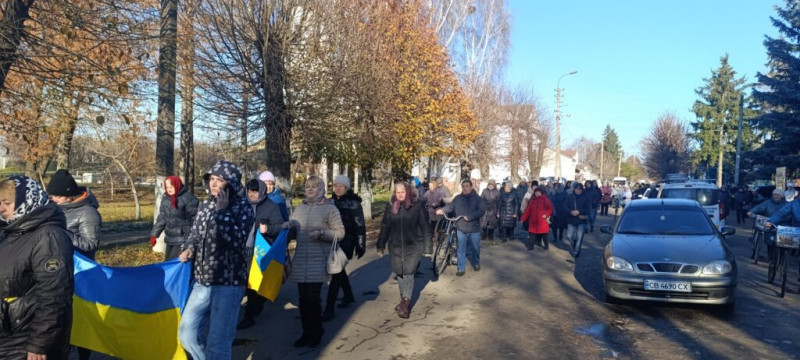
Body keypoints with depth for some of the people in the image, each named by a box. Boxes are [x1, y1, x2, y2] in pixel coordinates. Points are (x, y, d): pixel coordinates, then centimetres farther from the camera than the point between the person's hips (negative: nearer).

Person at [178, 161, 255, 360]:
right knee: (187, 333, 11)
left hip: (228, 283, -6)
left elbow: (238, 241, -22)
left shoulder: (243, 207, -9)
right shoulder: (205, 205, 9)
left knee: (217, 343, -2)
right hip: (202, 281, 6)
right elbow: (195, 233, 21)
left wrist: (222, 211, -20)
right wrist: (189, 248, -1)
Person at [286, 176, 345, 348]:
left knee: (312, 297, -5)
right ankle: (307, 332, 22)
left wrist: (322, 233, -19)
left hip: (318, 260, -4)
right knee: (303, 298, 7)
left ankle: (316, 332, 15)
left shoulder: (330, 208, -3)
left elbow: (340, 232, -5)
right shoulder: (300, 207, 12)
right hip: (300, 259, 5)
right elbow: (293, 230, 17)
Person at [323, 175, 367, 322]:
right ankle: (348, 295, 41)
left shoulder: (354, 203, -9)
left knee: (336, 272, -10)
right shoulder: (331, 201, 7)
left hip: (346, 242, -6)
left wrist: (361, 245, -10)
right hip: (333, 241, 6)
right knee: (339, 269, 19)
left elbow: (360, 225, -9)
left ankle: (329, 309, -8)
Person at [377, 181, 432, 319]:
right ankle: (403, 299, 27)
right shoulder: (391, 206, 2)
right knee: (399, 273, 11)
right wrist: (381, 246, 7)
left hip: (413, 245, -3)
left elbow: (425, 227, -4)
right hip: (395, 245, 4)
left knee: (408, 273, -6)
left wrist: (428, 247, -5)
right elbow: (385, 226, 7)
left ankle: (407, 303, 1)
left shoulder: (417, 205, -7)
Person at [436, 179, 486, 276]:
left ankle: (476, 264, 38)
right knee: (460, 249, 3)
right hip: (461, 229, 1)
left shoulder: (477, 198, -5)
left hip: (474, 229, -1)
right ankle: (461, 269, 11)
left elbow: (482, 210, -16)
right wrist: (442, 210, -17)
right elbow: (450, 206, 2)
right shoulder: (458, 198, 4)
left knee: (475, 248, 14)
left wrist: (469, 217, -25)